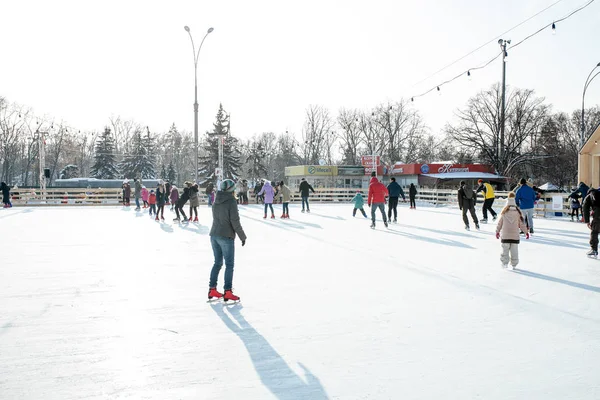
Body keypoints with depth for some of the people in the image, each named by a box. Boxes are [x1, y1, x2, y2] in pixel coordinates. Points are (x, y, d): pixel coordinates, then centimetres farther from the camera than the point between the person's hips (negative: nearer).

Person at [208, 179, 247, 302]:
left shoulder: (216, 201, 9)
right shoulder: (231, 201, -13)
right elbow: (235, 221, -15)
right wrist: (242, 236, -6)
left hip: (214, 235, 7)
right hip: (226, 237, -7)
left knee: (217, 263, 16)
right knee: (229, 265, 0)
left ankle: (212, 289, 18)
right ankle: (227, 292, -2)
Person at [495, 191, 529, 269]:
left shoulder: (504, 213, -5)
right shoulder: (518, 212, -3)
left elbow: (499, 223, 2)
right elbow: (522, 223, 2)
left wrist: (497, 231, 15)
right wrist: (526, 232, 13)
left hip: (505, 236, -1)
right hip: (515, 236, 1)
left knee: (505, 249, 7)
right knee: (514, 250, 6)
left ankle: (505, 263, 7)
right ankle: (513, 264, 9)